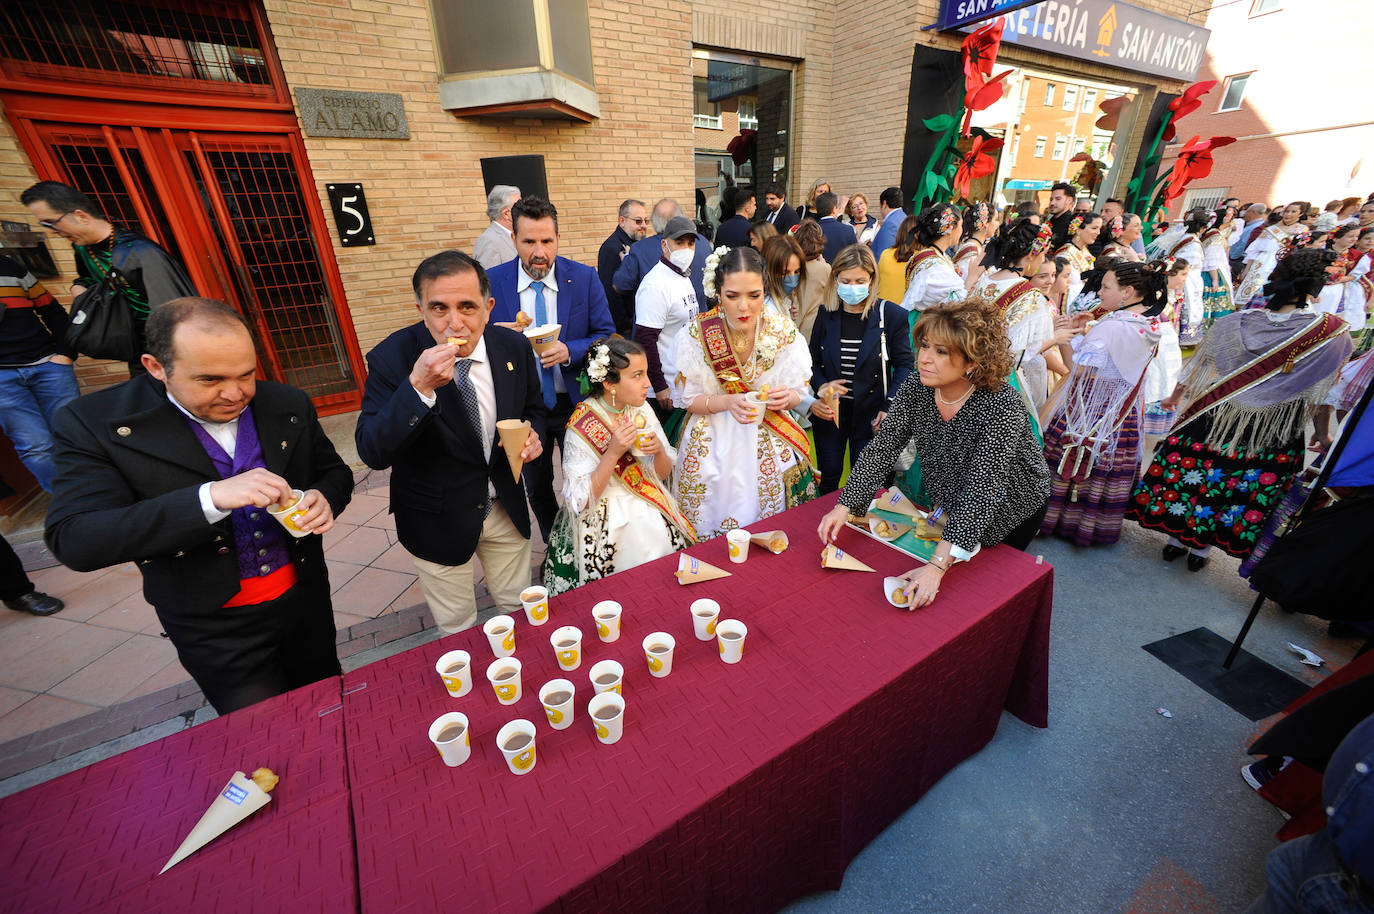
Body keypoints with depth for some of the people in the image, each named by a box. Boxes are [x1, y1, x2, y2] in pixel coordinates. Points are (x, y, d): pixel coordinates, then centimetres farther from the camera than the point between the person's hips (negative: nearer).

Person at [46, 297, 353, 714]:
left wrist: (324, 498, -19)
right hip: (216, 626, -3)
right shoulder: (95, 422, -15)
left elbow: (335, 471, 5)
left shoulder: (289, 405, -7)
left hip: (306, 598, 3)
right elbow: (74, 542, -22)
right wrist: (211, 497, -37)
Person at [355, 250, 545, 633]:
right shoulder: (391, 358, -20)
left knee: (520, 610, 23)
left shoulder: (515, 347, -11)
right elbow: (373, 453, -26)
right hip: (438, 521, -2)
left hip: (507, 507, 3)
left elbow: (533, 407, 7)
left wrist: (534, 434, -16)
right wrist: (418, 387, -40)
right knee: (456, 629, 19)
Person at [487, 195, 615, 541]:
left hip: (576, 401, -1)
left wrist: (569, 351, -26)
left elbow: (608, 336, -8)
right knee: (537, 489, 19)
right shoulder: (492, 281, -7)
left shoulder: (584, 277, -8)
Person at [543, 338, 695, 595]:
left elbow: (663, 473, 6)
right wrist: (613, 452, -27)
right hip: (608, 526, -4)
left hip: (651, 516, 5)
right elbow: (580, 500, -17)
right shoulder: (582, 427, -16)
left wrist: (660, 451, -16)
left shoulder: (642, 410, -1)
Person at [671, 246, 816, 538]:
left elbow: (797, 393, 2)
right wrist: (728, 402, -24)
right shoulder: (697, 334, -12)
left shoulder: (783, 332, -8)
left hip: (770, 444, 2)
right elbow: (688, 399, -6)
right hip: (714, 445, -1)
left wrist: (787, 397, -22)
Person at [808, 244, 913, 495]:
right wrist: (822, 386, -13)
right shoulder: (826, 314, 0)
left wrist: (889, 408, -14)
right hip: (830, 411, 2)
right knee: (828, 477, 14)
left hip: (871, 414, -2)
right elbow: (813, 360, 7)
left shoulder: (892, 315, -7)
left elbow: (903, 366, -3)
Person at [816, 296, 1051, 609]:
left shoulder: (1002, 408, -36)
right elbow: (882, 448, -20)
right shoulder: (917, 386, -21)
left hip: (1012, 511, -4)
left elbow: (980, 493, -41)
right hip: (951, 504, 4)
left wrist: (937, 566, -47)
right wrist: (843, 507, -30)